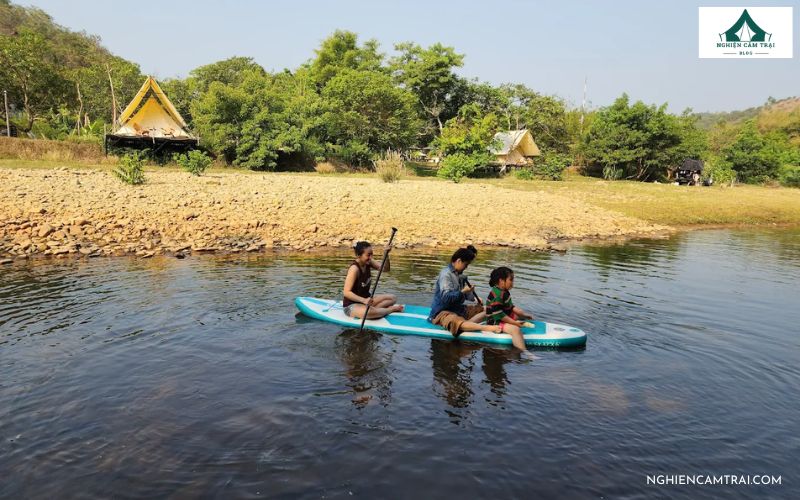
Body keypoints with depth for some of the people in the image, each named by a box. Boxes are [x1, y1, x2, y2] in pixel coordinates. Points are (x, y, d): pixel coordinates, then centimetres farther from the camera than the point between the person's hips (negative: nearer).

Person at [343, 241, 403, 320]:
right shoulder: (354, 268, -24)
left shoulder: (368, 262, 0)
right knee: (371, 312, -38)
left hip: (366, 299, 9)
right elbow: (346, 292, -28)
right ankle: (391, 309, -9)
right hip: (352, 305, -9)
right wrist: (364, 300, -40)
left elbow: (385, 268, -7)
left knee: (392, 298, 4)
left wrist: (386, 255, -24)